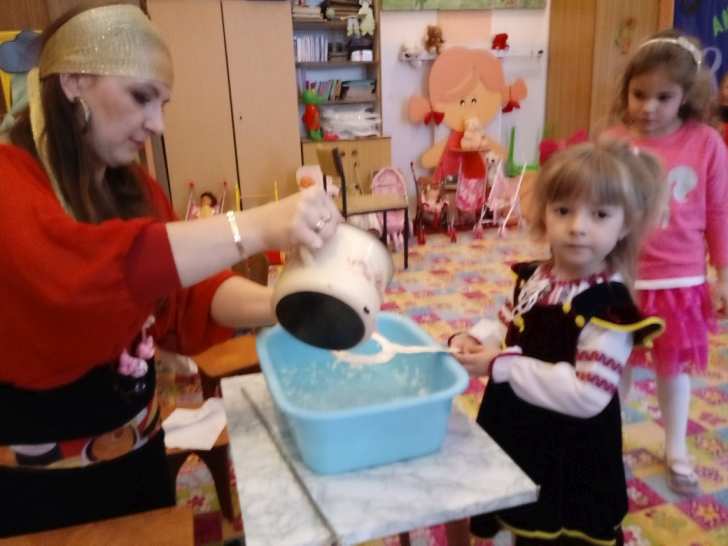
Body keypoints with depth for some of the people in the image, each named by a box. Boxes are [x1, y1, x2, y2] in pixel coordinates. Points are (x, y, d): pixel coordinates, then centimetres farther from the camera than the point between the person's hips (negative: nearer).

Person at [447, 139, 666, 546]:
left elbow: (588, 395, -30)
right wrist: (475, 341, -9)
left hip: (566, 461, -6)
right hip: (514, 437, 7)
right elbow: (508, 325, 13)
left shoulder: (609, 306, -26)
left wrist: (502, 366, -29)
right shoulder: (534, 277, -4)